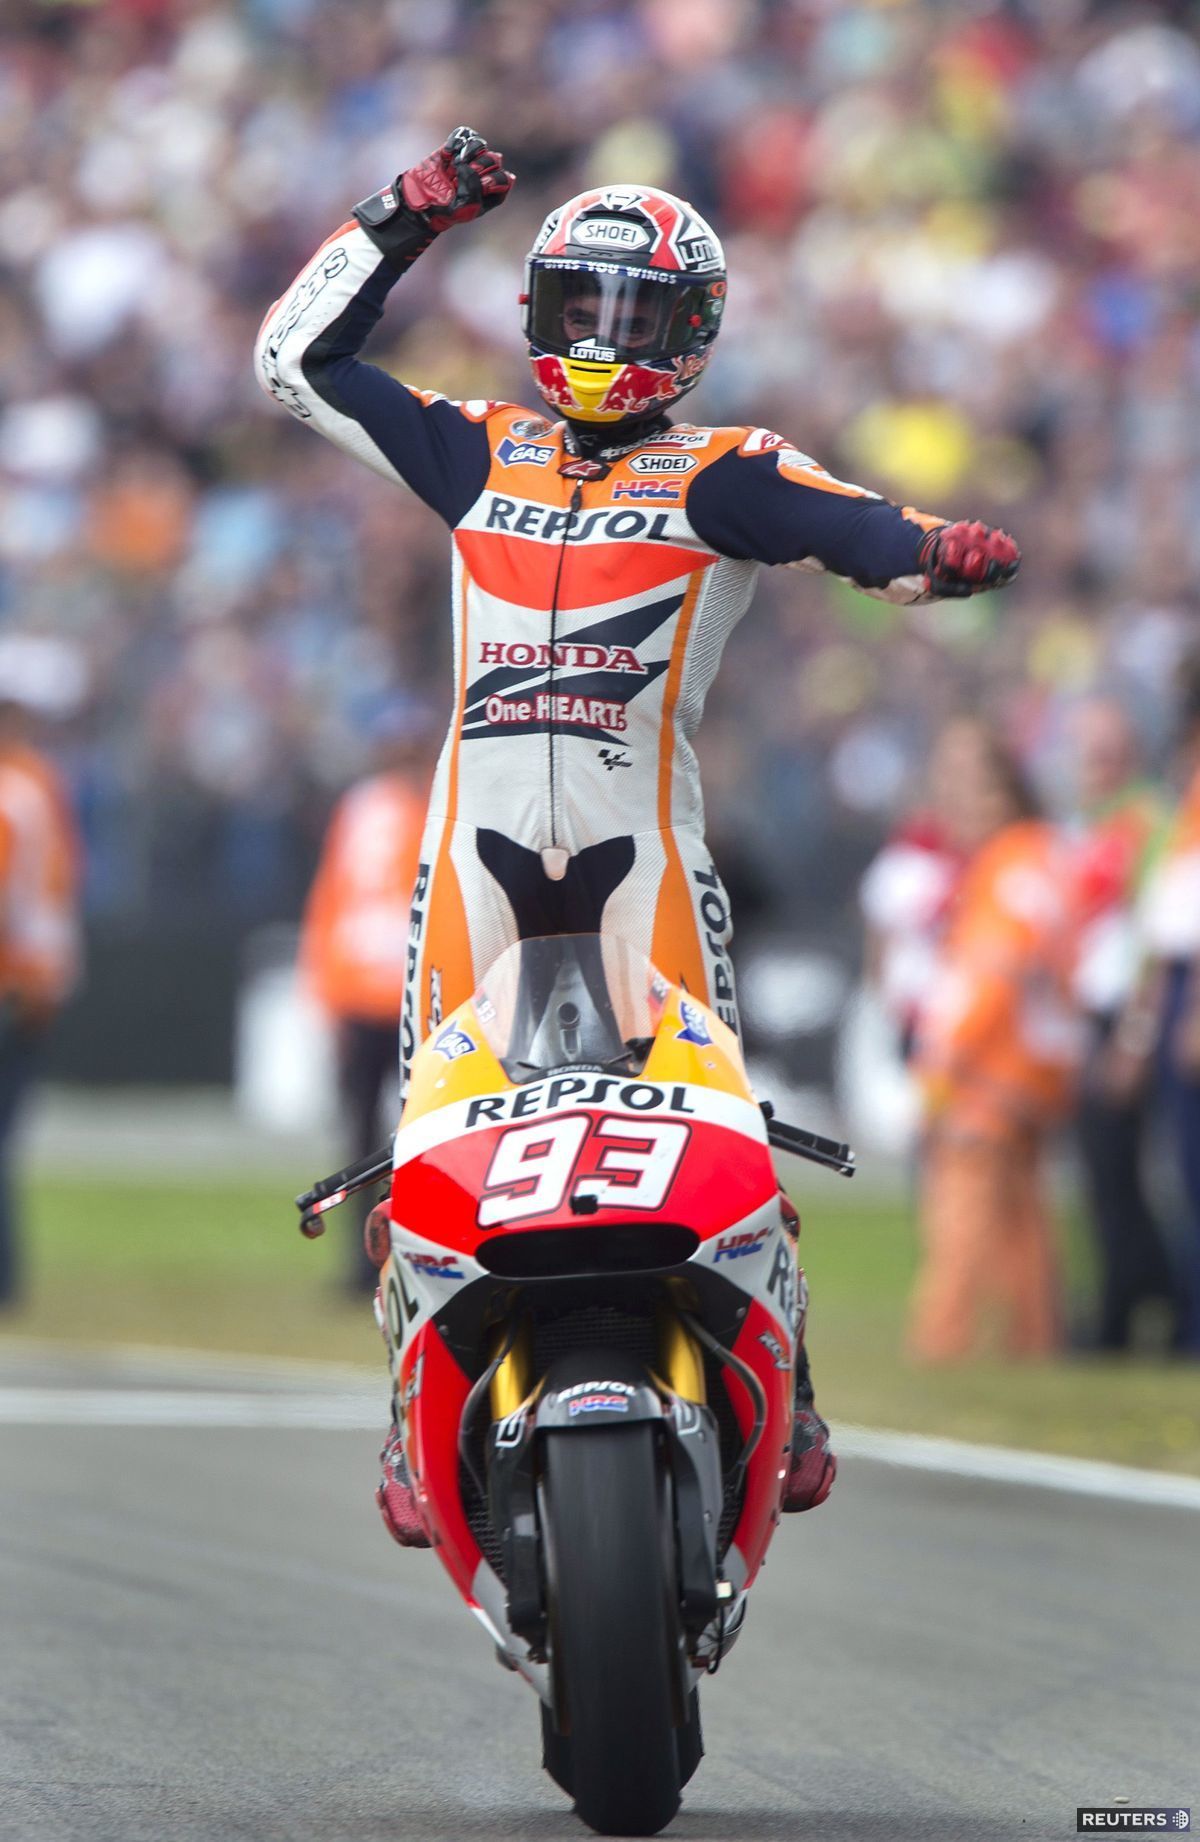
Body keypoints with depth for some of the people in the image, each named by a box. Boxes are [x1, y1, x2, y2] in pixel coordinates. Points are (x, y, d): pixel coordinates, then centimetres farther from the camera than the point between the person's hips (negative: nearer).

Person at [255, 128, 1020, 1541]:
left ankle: (783, 1389, 5)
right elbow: (297, 356, 18)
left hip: (644, 838, -3)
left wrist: (943, 550, -34)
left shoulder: (724, 476, 6)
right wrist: (405, 217, 10)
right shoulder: (476, 453, 16)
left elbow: (855, 528, -11)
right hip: (480, 830, 3)